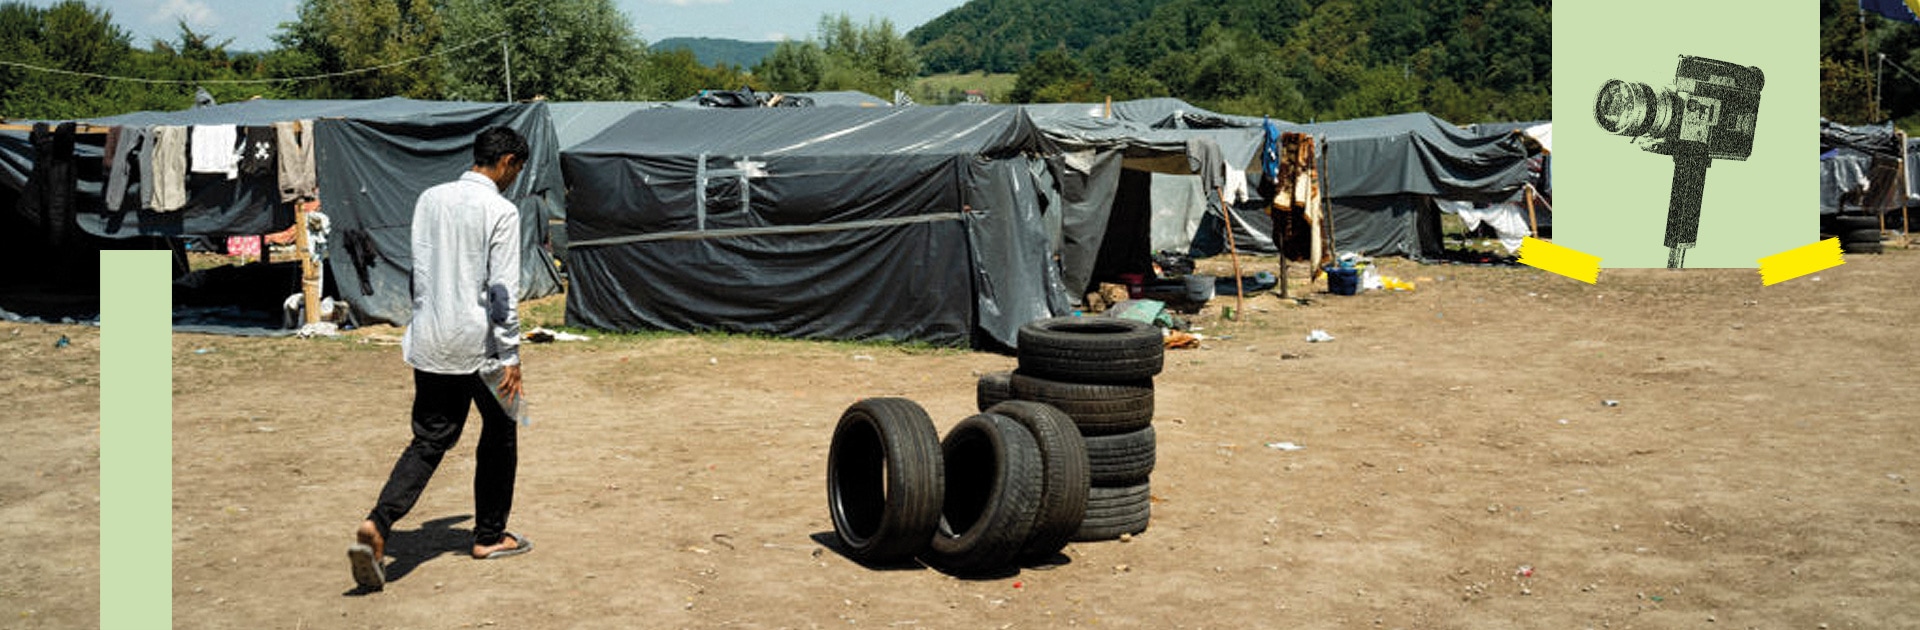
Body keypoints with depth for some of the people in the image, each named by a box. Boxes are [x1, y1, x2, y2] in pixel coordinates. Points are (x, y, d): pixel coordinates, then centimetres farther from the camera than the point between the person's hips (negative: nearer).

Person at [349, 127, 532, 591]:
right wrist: (510, 356, -10)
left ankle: (377, 526, -10)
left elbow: (418, 271, 11)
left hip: (429, 343, 5)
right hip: (478, 344, -5)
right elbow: (503, 290, -13)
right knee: (498, 435, 14)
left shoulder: (429, 200, 7)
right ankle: (489, 536, 23)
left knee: (429, 440, 9)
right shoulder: (500, 211, -11)